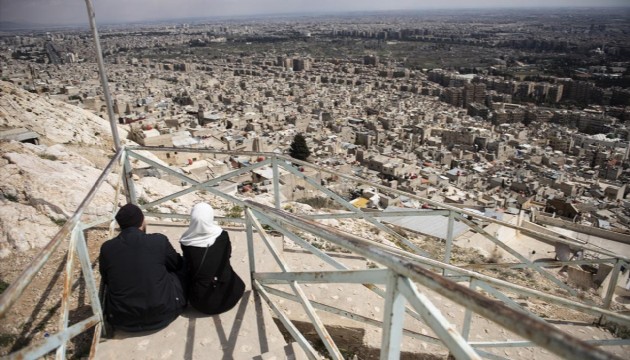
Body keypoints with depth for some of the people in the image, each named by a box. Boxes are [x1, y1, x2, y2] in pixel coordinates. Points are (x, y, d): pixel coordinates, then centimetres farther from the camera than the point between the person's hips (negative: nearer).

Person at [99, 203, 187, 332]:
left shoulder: (107, 248, -6)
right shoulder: (160, 241, -11)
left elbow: (105, 279, 13)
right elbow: (178, 265, 9)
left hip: (122, 319, 3)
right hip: (162, 313, -2)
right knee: (181, 270, 18)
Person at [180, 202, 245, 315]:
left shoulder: (186, 243, -12)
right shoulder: (223, 236, -13)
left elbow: (188, 267, 5)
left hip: (200, 301, 0)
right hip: (228, 297, 0)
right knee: (238, 284, 34)